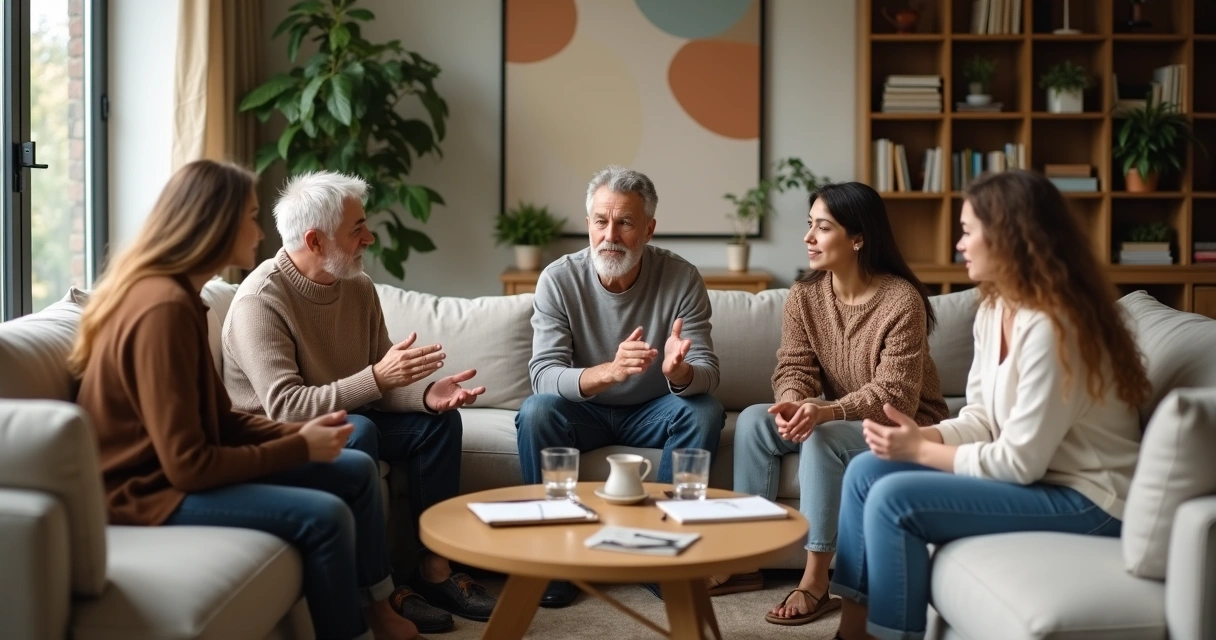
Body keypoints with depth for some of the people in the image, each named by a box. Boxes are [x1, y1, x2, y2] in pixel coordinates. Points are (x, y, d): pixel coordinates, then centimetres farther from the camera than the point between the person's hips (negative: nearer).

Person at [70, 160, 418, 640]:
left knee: (357, 471, 6)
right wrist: (300, 448, -17)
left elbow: (221, 419, 9)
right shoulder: (164, 307, -25)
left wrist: (300, 434, -6)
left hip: (173, 468, 10)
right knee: (324, 515, -23)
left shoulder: (176, 294, 7)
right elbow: (188, 465, -26)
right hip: (147, 490, -10)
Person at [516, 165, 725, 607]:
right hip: (584, 411, -1)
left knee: (704, 412, -27)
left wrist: (678, 372, -45)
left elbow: (707, 374, -19)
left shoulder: (681, 278, -15)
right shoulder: (559, 279, -16)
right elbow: (544, 375, -26)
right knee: (536, 412, -29)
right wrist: (610, 371, -46)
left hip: (652, 412, 1)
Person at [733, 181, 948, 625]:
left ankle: (816, 581, -24)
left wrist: (825, 412, -40)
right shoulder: (804, 295, -4)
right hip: (838, 420, 6)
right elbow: (794, 368, -7)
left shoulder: (901, 300, -23)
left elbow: (894, 395, -26)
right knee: (754, 420, -16)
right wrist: (792, 403, -31)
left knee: (822, 438, -33)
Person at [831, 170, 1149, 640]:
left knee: (894, 498, -22)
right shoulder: (994, 309, 5)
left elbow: (1020, 462, -23)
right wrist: (919, 434, -10)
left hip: (1085, 499, -9)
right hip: (1031, 474, 9)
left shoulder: (1049, 327, -24)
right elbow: (982, 421, 8)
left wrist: (921, 450, -14)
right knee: (866, 471, 0)